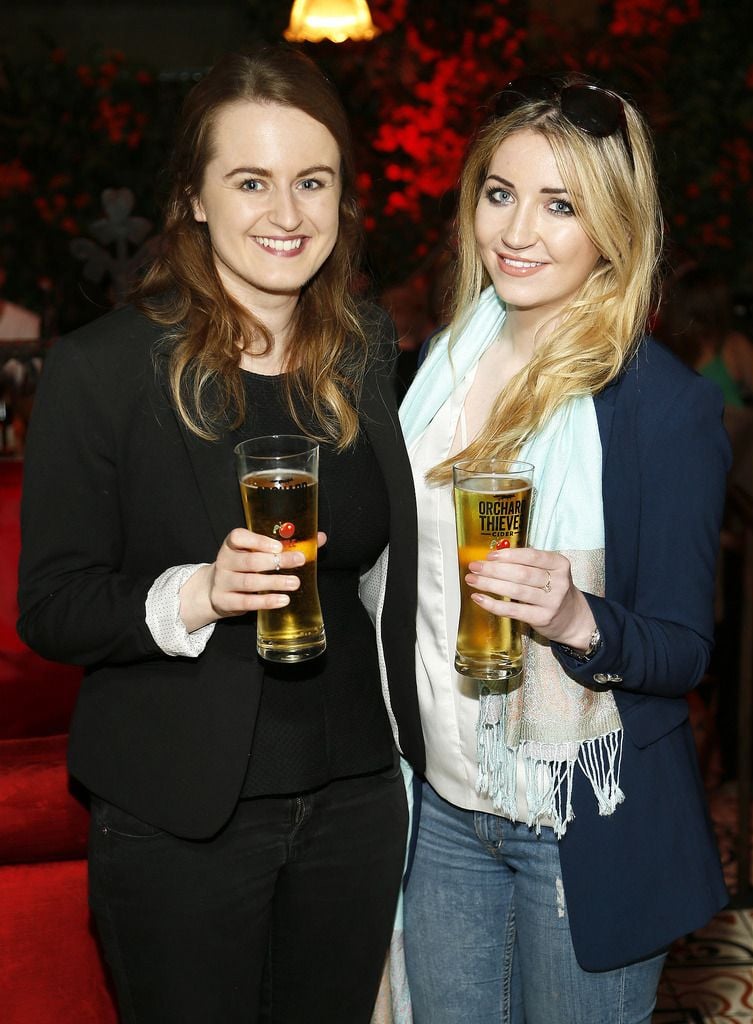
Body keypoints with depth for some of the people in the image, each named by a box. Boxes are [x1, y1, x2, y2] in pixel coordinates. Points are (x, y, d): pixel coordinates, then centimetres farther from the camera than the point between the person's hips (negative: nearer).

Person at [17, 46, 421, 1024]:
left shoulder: (369, 349, 3)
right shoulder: (102, 368, -12)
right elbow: (49, 608, -11)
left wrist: (403, 731, 11)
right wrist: (194, 596, -28)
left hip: (354, 798, 5)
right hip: (179, 823, -4)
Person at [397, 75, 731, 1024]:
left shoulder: (668, 404, -14)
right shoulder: (446, 365, 3)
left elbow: (683, 649, -12)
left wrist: (578, 620, -31)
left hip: (587, 829, -5)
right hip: (443, 803, 5)